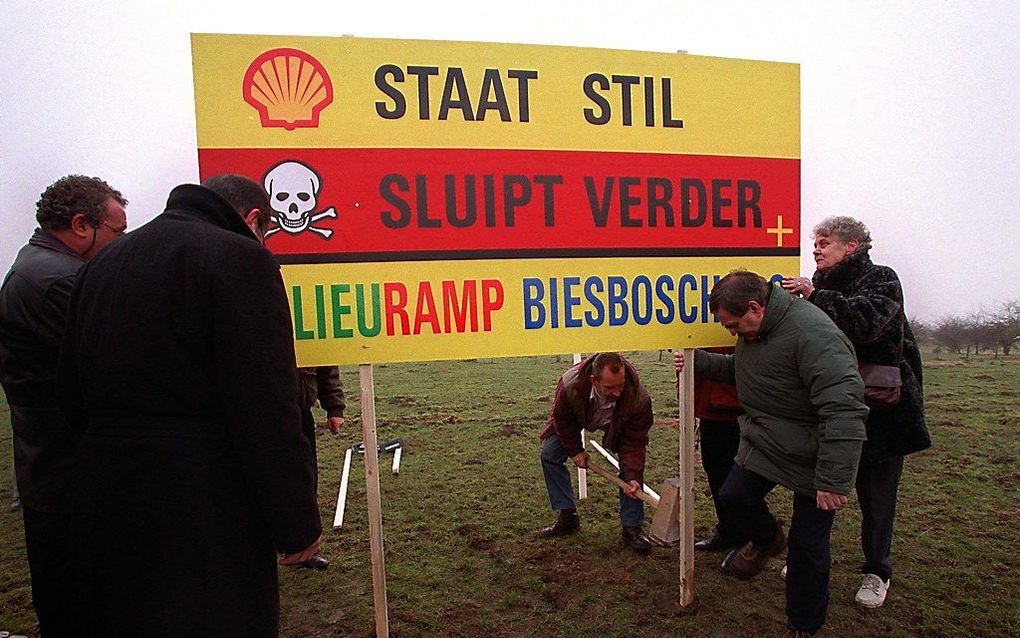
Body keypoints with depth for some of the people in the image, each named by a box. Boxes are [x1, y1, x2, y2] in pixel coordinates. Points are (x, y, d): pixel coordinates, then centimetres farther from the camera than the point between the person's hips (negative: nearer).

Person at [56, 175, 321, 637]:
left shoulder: (101, 264, 11)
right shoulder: (239, 258, -15)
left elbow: (72, 396, 15)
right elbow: (267, 411, -21)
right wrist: (297, 523, -14)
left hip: (105, 501, 8)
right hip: (206, 511, -7)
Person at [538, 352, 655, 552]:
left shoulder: (639, 398, -41)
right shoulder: (570, 384, -43)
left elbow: (634, 442, -29)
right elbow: (562, 419, -19)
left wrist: (633, 478, -40)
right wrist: (575, 451, -13)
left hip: (618, 425, -1)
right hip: (576, 418, 1)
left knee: (632, 464, -16)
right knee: (549, 455, -8)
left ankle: (631, 528, -2)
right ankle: (567, 517, 6)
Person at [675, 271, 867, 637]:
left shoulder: (812, 333, -30)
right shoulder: (753, 332, 1)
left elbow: (844, 410, -32)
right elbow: (737, 369, 20)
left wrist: (834, 480, -30)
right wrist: (697, 361, 3)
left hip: (811, 455, -7)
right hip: (763, 443, 7)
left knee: (807, 547, 4)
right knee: (732, 498, 0)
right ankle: (766, 541, 34)